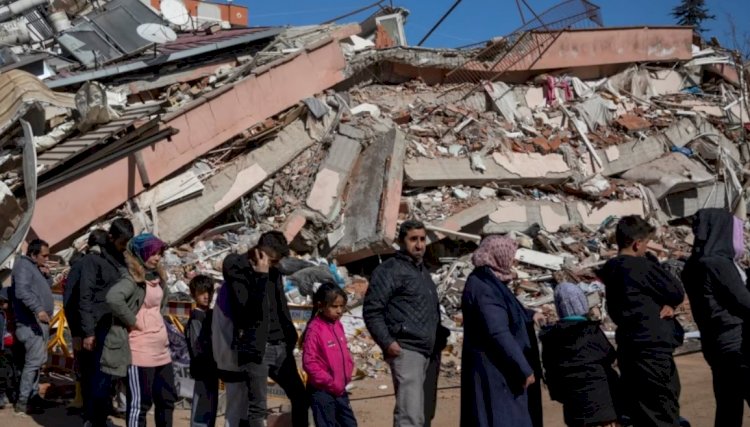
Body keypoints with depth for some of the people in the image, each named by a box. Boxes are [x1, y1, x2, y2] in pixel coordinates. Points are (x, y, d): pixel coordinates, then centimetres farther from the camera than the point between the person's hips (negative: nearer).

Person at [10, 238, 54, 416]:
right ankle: (23, 403, -14)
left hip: (40, 322, 11)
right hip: (31, 322, -11)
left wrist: (47, 276, 7)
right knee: (34, 361, -15)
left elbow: (47, 288, 27)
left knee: (38, 360, 16)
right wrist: (38, 309, -35)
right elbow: (22, 291, -25)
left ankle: (33, 395, 24)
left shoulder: (34, 267, 20)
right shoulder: (23, 265, -10)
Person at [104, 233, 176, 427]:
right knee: (140, 402, -2)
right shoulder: (132, 278, -14)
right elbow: (113, 298, -33)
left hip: (161, 348, 9)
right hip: (140, 351, -9)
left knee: (167, 398, 15)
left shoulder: (157, 277, 12)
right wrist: (133, 321, -21)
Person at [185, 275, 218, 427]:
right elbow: (197, 349, -19)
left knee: (212, 406, 15)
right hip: (203, 369, -9)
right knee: (201, 408, -6)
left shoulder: (212, 315, 12)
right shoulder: (195, 319, -14)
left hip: (213, 368, 9)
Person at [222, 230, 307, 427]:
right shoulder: (236, 268, -9)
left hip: (279, 346, 7)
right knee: (257, 406, -6)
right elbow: (250, 310, -19)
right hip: (254, 348, -7)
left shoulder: (272, 271, 11)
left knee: (300, 396, 11)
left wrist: (290, 337, 12)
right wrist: (261, 276, -21)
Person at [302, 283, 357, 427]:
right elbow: (309, 363, -19)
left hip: (340, 390, 8)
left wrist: (348, 374, 4)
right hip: (322, 391, -7)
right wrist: (330, 383, -17)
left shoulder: (338, 325, 6)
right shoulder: (314, 329, -17)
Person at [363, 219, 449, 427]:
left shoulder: (423, 271, 21)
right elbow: (372, 310, -12)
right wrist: (387, 342, -19)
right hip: (406, 351, -9)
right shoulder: (390, 270, -6)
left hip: (430, 352, 9)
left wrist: (440, 335, 16)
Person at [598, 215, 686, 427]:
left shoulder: (611, 268, 9)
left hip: (629, 348, 8)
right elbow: (677, 292, -7)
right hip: (652, 349, -8)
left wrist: (668, 304, -3)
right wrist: (652, 260, 2)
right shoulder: (641, 266, -16)